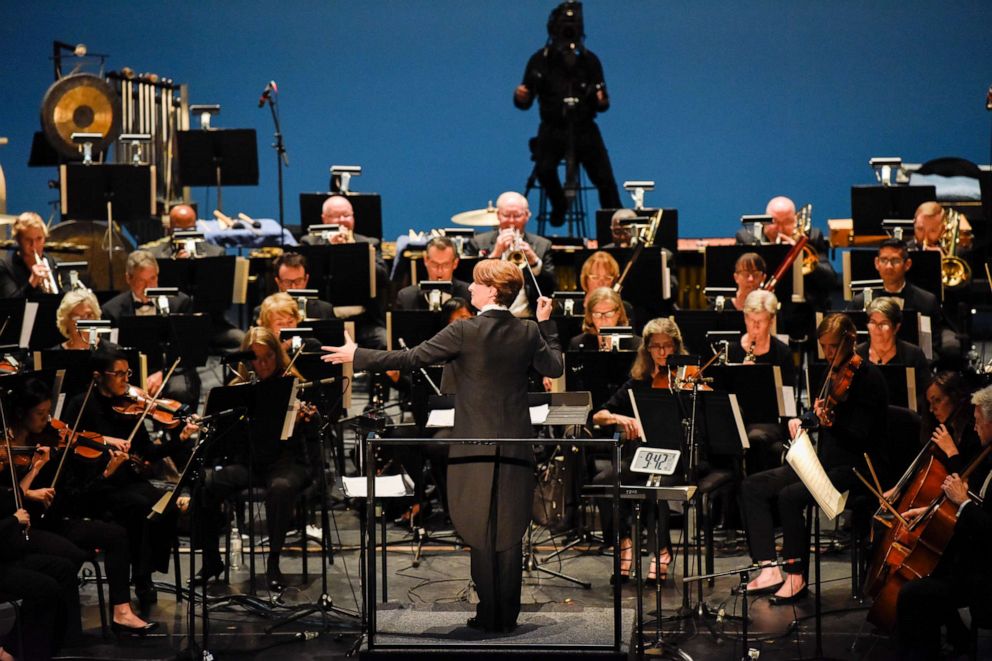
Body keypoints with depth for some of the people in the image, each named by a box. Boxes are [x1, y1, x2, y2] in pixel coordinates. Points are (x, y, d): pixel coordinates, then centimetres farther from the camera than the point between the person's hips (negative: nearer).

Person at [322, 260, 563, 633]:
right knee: (509, 534, 8)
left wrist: (357, 357, -3)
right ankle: (508, 616, 9)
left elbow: (412, 358, -12)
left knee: (481, 534, 4)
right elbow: (555, 367, 14)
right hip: (515, 447, 3)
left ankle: (488, 614, 6)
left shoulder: (465, 332, -12)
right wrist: (546, 324, 23)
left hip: (476, 447, -3)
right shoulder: (529, 333, -1)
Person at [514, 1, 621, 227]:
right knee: (544, 169, -26)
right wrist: (520, 96, -22)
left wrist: (602, 101, -19)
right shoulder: (540, 61, -2)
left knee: (605, 179, -12)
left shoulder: (590, 60, 0)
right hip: (553, 129, -1)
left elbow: (602, 104, 5)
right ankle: (559, 204, 6)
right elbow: (525, 103, 1)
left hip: (584, 129, 1)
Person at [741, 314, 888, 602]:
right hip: (822, 460, 9)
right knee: (753, 486, -4)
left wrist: (830, 423, -34)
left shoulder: (868, 378, -12)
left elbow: (861, 437, -19)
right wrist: (802, 422, 5)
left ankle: (796, 577, -14)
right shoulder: (832, 373, 12)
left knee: (790, 496, -30)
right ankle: (769, 568, -10)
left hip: (851, 468, -9)